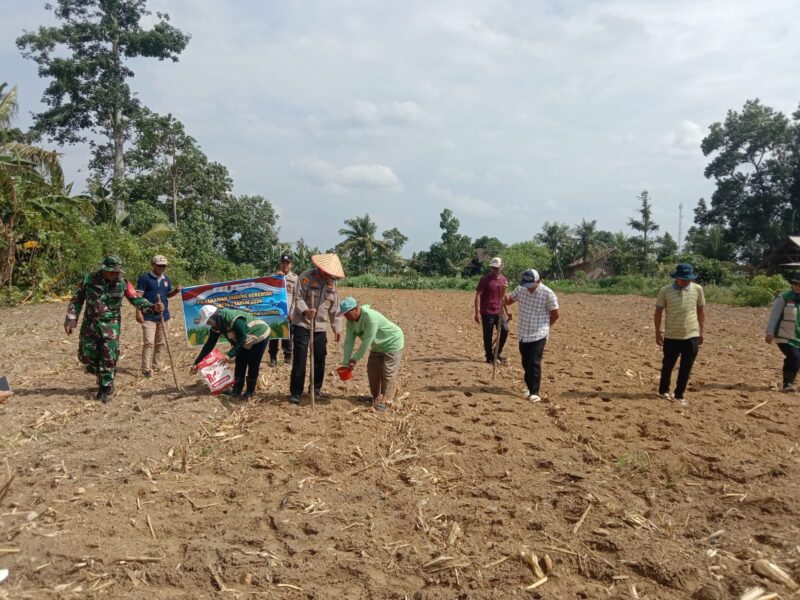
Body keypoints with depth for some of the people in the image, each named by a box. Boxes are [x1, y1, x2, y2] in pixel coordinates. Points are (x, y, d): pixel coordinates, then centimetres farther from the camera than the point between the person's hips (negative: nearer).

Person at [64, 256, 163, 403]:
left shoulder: (123, 284, -8)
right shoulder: (89, 280, -7)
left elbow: (137, 300, -7)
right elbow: (76, 300, 3)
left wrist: (153, 307, -24)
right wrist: (71, 320, 1)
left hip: (111, 326, -1)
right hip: (90, 324, 2)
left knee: (108, 359, -2)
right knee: (87, 355, 8)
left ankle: (106, 389, 11)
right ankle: (101, 374, 37)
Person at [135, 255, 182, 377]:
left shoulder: (166, 279, 10)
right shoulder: (144, 277, -8)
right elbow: (138, 296, -11)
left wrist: (176, 290, -2)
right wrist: (138, 312, -18)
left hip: (164, 316, 6)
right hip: (149, 317, -6)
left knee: (161, 343, 11)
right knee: (148, 342, -9)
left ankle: (156, 367, 21)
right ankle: (146, 369, -5)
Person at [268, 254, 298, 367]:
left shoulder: (295, 278, 4)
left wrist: (293, 312, -10)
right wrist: (276, 276, -12)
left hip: (288, 312, -2)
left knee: (288, 335, 2)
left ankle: (288, 356, 14)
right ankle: (273, 357, 10)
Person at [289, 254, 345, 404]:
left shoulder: (332, 282, 9)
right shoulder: (305, 277, -7)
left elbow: (335, 307, 13)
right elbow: (298, 298, -15)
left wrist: (336, 327, 11)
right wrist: (305, 311, -34)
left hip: (321, 326, 5)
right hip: (302, 324, -5)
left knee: (320, 359, 9)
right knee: (299, 359, -5)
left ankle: (316, 389, 26)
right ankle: (295, 392, 3)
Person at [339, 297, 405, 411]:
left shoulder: (370, 317, -36)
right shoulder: (351, 321, -10)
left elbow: (367, 342, -33)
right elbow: (349, 341, -10)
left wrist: (355, 359, -27)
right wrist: (345, 363, -14)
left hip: (392, 343, -8)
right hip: (378, 346, 8)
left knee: (388, 372, -9)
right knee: (372, 370, 7)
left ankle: (385, 399, -2)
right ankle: (375, 396, 22)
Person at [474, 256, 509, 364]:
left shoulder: (504, 279, 9)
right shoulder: (485, 279, -7)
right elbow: (478, 295, -11)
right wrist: (477, 312, -17)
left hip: (499, 311, 4)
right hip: (487, 312, -4)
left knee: (505, 330, -6)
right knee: (488, 335, 1)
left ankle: (498, 352, 14)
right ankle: (490, 357, 14)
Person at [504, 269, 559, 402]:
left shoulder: (548, 294, -17)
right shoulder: (521, 289, -2)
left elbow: (555, 315, -7)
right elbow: (509, 300, 12)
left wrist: (544, 326, 6)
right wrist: (503, 293, -10)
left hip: (538, 335, -5)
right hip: (523, 334, 5)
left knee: (534, 364, -8)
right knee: (526, 363, 12)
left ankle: (535, 392, -1)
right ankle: (531, 388, 27)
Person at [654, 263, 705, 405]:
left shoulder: (697, 289, -2)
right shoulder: (665, 291, -8)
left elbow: (701, 310, 8)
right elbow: (658, 312, 0)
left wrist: (701, 331, 9)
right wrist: (658, 332, -1)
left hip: (692, 336, 1)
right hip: (671, 336, -1)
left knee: (686, 368, 6)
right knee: (668, 365, 13)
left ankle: (680, 394, 21)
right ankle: (663, 390, 33)